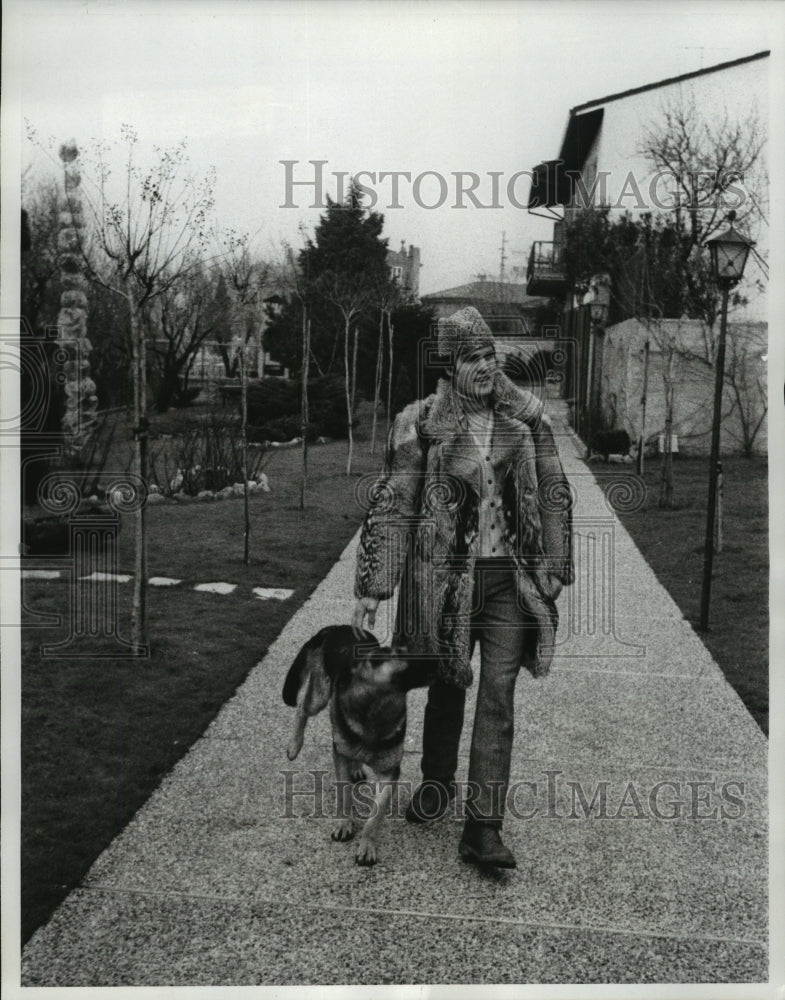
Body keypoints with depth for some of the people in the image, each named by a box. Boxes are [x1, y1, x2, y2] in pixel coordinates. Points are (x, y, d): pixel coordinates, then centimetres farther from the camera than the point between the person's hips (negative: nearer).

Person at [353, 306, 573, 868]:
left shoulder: (526, 415, 1)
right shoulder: (421, 424, -6)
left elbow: (554, 494, 8)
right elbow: (392, 506, -6)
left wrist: (556, 569, 5)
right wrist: (372, 588, -9)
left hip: (512, 578, 1)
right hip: (446, 576, -1)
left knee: (498, 695, -2)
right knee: (448, 687, 15)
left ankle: (483, 828, 4)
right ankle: (436, 786, 40)